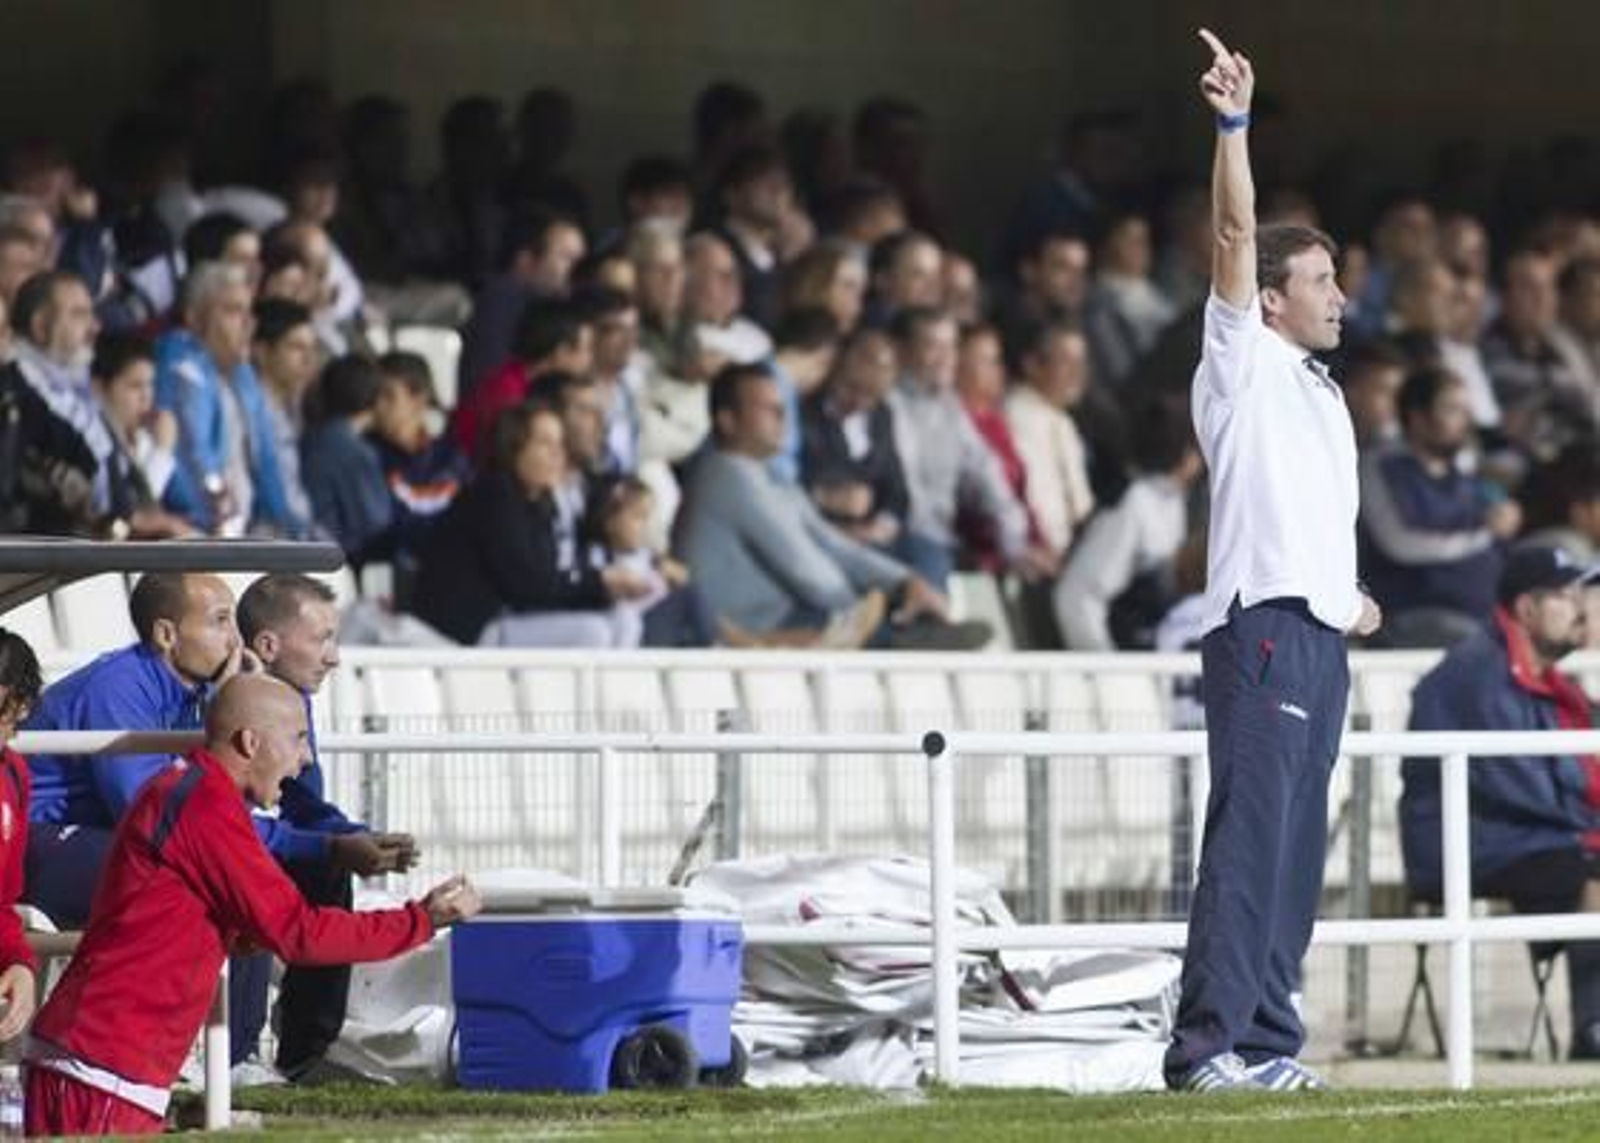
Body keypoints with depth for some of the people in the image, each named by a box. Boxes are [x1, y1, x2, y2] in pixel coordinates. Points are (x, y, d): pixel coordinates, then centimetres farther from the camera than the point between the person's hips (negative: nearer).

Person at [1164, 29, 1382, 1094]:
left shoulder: (1322, 393, 24)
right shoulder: (1245, 363, 1)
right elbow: (1236, 239, -13)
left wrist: (1353, 598, 16)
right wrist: (1235, 125, -22)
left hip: (1322, 638, 9)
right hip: (1263, 630, -9)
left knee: (1296, 847, 6)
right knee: (1249, 837, -15)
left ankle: (1268, 1042, 8)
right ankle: (1208, 1043, -19)